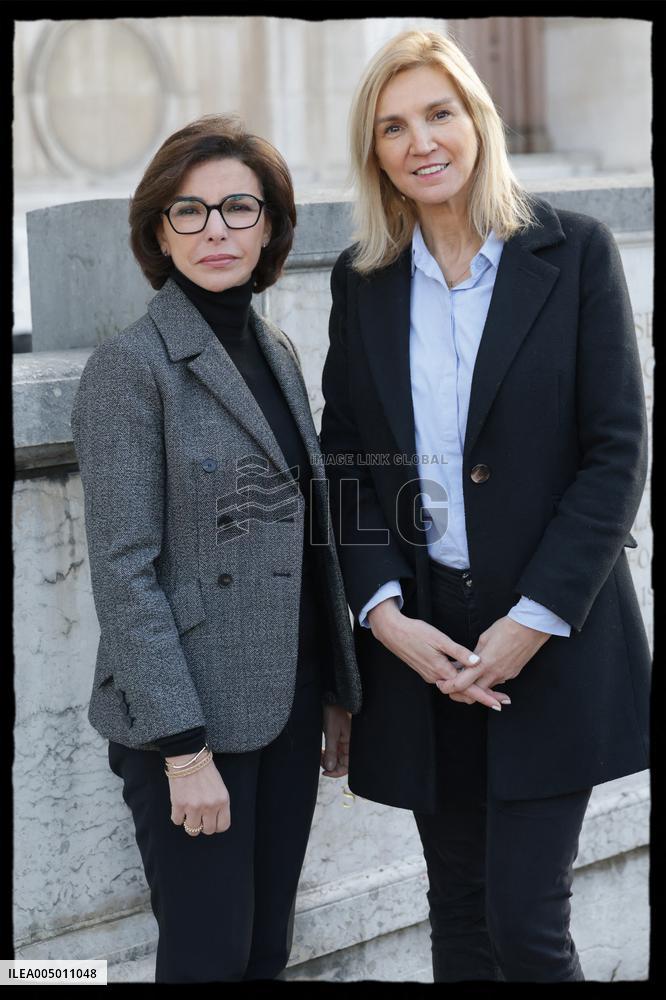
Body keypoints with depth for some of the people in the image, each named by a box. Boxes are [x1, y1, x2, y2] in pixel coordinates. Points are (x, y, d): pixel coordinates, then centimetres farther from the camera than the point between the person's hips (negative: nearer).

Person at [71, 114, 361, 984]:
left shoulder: (277, 352, 11)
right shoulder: (130, 368, -11)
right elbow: (124, 572, -15)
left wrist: (337, 694, 13)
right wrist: (185, 748, -18)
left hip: (287, 707, 7)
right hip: (192, 716, -7)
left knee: (269, 949, 14)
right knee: (210, 955, 2)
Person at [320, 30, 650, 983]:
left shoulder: (575, 252, -4)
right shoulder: (363, 278, 7)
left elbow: (617, 451, -7)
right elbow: (346, 460, 7)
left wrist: (534, 620, -13)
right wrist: (383, 610, -8)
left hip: (552, 640, -3)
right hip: (417, 636, 4)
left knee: (526, 920, -4)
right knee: (459, 906, 13)